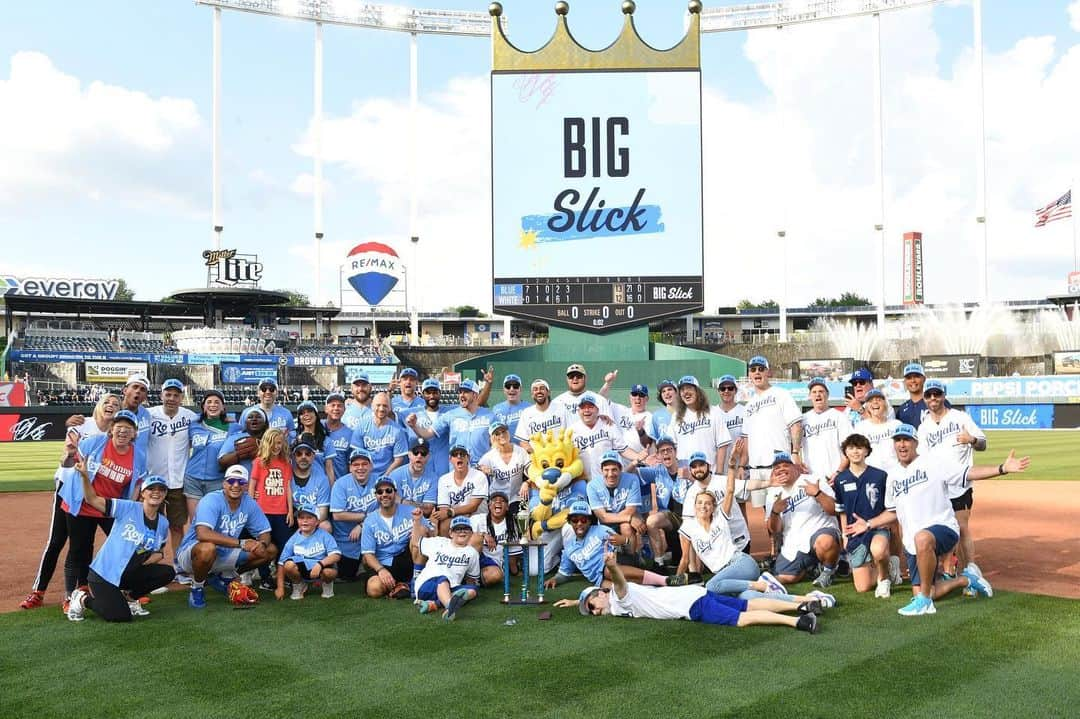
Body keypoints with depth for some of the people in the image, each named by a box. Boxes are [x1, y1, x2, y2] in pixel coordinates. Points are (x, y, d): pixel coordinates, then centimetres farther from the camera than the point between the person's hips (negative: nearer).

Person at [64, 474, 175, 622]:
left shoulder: (163, 524, 3)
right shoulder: (128, 508, -12)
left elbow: (159, 552, 13)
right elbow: (92, 499, -18)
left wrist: (158, 556, -11)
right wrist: (85, 476, -34)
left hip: (129, 574, 5)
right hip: (103, 574, -5)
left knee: (167, 572, -14)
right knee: (121, 616, -15)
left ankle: (130, 599, 9)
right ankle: (83, 599, 12)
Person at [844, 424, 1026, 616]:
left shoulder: (934, 463, -3)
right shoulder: (893, 476, 15)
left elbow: (969, 473, -15)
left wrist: (1002, 468, -27)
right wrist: (869, 524, 23)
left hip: (943, 527, -7)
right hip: (913, 543, 7)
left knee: (922, 539, -43)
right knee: (920, 593, 4)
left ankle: (924, 601, -27)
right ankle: (966, 580, 32)